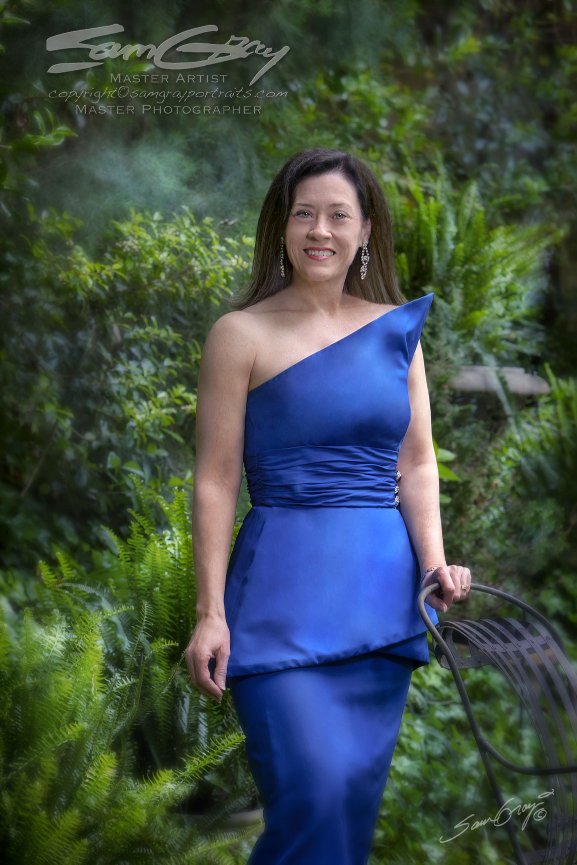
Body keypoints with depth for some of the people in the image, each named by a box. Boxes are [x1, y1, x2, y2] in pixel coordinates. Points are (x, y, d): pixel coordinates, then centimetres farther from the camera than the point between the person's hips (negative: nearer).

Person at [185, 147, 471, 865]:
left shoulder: (398, 328, 11)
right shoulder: (243, 333, -2)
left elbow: (417, 463, 12)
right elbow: (215, 480, -3)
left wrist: (434, 561, -4)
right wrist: (210, 612, -8)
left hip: (384, 591, 5)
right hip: (284, 591, -5)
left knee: (358, 793, 8)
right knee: (312, 792, -16)